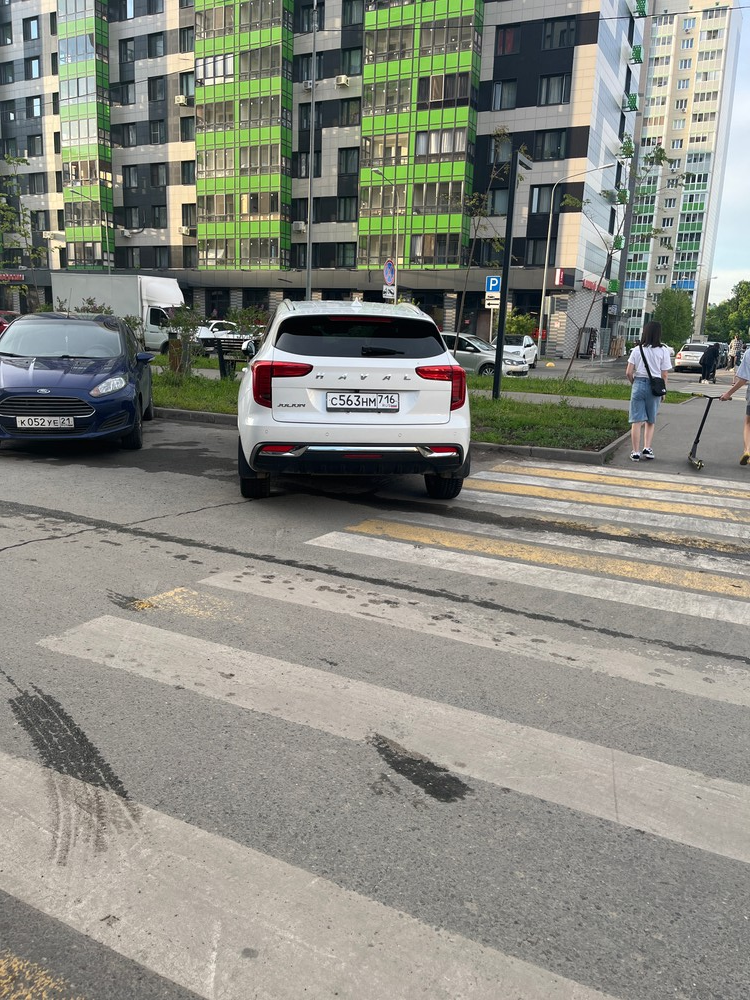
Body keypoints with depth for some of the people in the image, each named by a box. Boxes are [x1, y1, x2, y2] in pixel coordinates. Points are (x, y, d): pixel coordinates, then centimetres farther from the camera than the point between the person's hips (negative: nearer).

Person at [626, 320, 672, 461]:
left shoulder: (637, 349, 0)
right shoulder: (663, 351, -2)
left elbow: (629, 372, -2)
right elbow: (664, 375, 0)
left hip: (639, 384, 0)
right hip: (654, 386, 0)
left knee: (637, 421, 3)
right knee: (650, 421, 16)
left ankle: (636, 452, 4)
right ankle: (647, 448, 8)